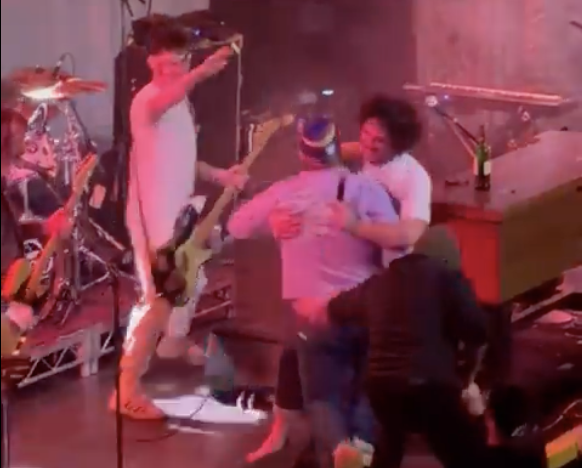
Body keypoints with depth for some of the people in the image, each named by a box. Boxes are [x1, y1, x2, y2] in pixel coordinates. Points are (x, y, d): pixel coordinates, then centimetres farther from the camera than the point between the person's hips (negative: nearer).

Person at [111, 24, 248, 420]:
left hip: (179, 213, 10)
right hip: (153, 217, -10)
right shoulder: (148, 98, -16)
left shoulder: (181, 102, 14)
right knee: (160, 298, -16)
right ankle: (128, 390, -15)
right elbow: (161, 103, -44)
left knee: (192, 281, 27)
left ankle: (174, 342, 54)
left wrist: (219, 175, 7)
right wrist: (201, 74, -61)